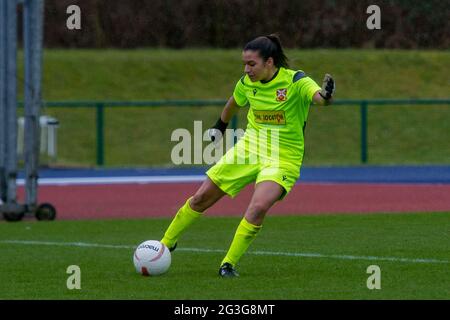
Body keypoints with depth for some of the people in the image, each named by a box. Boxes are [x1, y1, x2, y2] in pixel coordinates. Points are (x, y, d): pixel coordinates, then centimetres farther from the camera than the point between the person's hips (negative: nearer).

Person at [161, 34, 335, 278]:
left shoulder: (295, 81, -18)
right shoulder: (247, 83, -2)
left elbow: (320, 98, -37)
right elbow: (234, 102, 21)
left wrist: (326, 95, -60)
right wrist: (220, 126, 36)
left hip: (283, 159, -5)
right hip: (248, 150, 5)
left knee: (258, 207, -30)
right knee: (201, 198, 6)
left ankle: (229, 264, -15)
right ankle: (166, 244, 28)